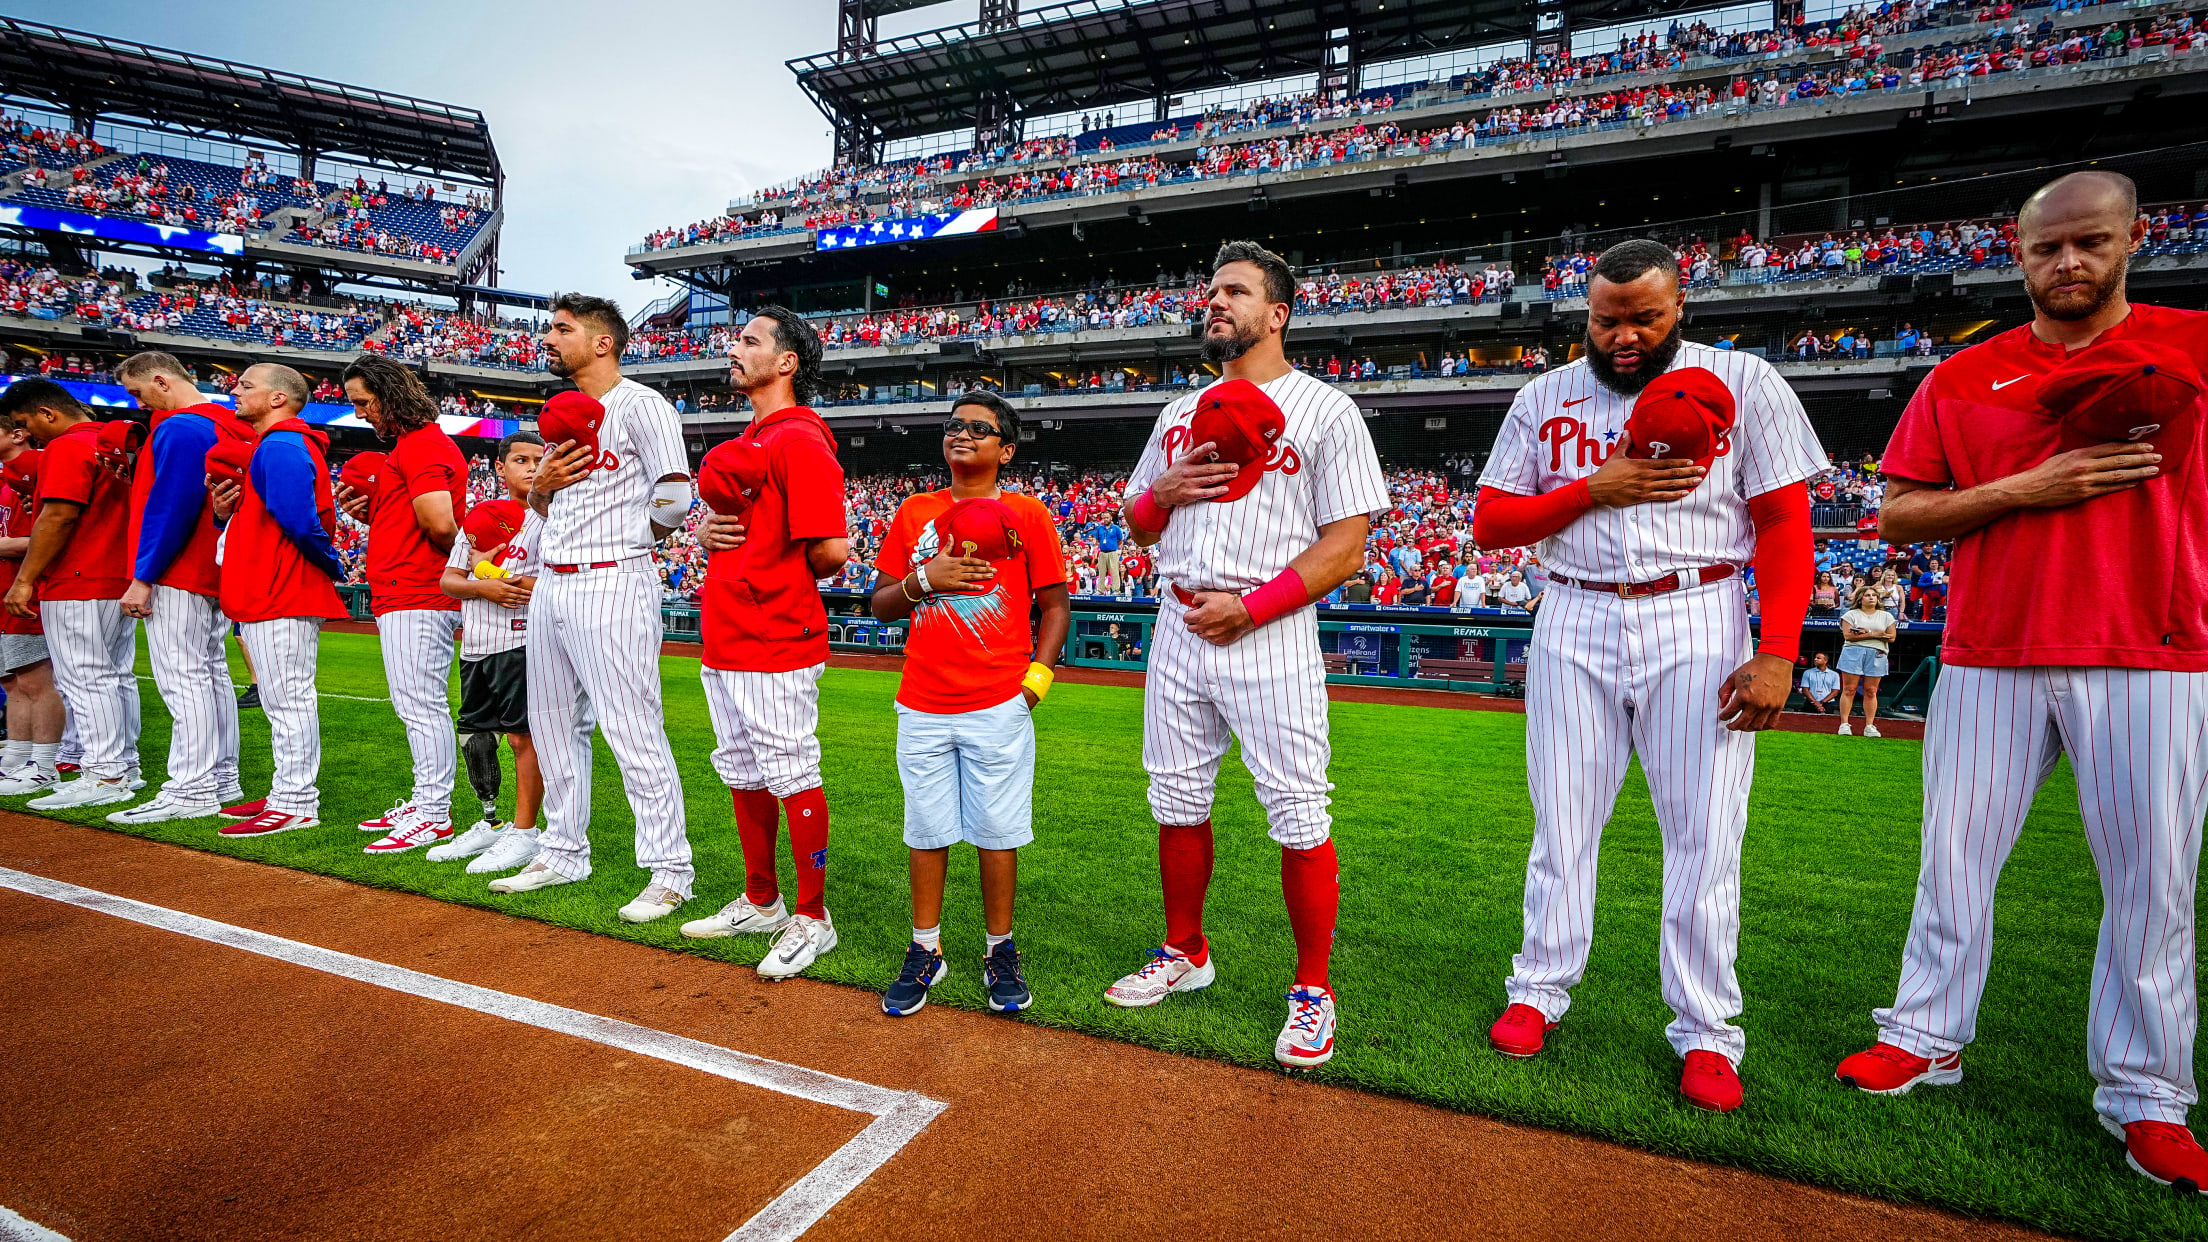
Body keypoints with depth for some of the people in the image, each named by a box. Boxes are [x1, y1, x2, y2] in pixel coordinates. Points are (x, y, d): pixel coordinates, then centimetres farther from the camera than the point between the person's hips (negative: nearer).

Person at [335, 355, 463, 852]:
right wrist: (367, 511, 9)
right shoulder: (405, 445, 21)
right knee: (414, 708, 15)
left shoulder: (423, 445, -14)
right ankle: (424, 802, 25)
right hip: (400, 597, 11)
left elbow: (440, 524, -25)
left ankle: (434, 815, -3)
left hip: (418, 600, -11)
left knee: (423, 706, -8)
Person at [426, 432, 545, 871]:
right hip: (475, 647, 7)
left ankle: (524, 832, 3)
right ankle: (491, 823, 28)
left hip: (522, 643, -7)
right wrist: (484, 587, -10)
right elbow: (448, 581, 11)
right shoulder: (478, 518, 16)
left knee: (524, 736, -6)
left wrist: (487, 567, -13)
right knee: (474, 736, 14)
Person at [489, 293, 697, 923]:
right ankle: (563, 853, 29)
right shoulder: (564, 414, 22)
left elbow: (675, 497, -14)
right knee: (553, 726, 15)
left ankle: (670, 870, -3)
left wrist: (625, 536, 0)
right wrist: (541, 485, 4)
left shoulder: (640, 405, -5)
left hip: (612, 585, -9)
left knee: (632, 731, -10)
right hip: (551, 586, 10)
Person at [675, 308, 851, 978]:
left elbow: (831, 550, -22)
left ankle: (811, 917, 12)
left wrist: (776, 581, -3)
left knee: (792, 779, -1)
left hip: (777, 648, -10)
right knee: (743, 777, 17)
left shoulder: (799, 441, -14)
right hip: (723, 645, 10)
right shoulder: (742, 443, 18)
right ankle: (760, 901, 32)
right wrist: (704, 532, 3)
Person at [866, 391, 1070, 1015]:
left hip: (999, 707, -2)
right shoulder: (914, 513, 10)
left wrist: (1036, 677, -7)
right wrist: (924, 577, -8)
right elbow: (880, 606, 11)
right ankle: (925, 951, 25)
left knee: (997, 834, 5)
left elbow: (1055, 605, 4)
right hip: (922, 708, 3)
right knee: (926, 833, 10)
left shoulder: (1026, 515, 1)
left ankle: (1000, 952, 22)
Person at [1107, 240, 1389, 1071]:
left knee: (1299, 820, -3)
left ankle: (1313, 989, 15)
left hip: (1271, 634, -6)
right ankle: (1184, 955, 32)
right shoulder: (1180, 415, 17)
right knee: (1177, 804, 13)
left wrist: (1251, 606, -17)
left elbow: (1346, 545, -8)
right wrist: (1164, 489, -1)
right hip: (1178, 628, 6)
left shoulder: (1324, 409, -1)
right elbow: (1138, 528, 22)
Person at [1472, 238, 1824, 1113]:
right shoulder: (1544, 398, 9)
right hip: (1574, 625, 2)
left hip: (1698, 626, -1)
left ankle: (1706, 1031, 15)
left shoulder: (1744, 383, 3)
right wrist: (1593, 489, -10)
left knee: (1705, 835, 0)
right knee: (1562, 823, 7)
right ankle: (1539, 990, 23)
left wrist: (1777, 652, -12)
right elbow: (1489, 523, 5)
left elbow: (1785, 524, -2)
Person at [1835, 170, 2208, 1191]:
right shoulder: (1962, 379, 9)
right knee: (1954, 858, 6)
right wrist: (2027, 488, -9)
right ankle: (1927, 1038, 20)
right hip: (1990, 656, 1)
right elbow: (1898, 515, 4)